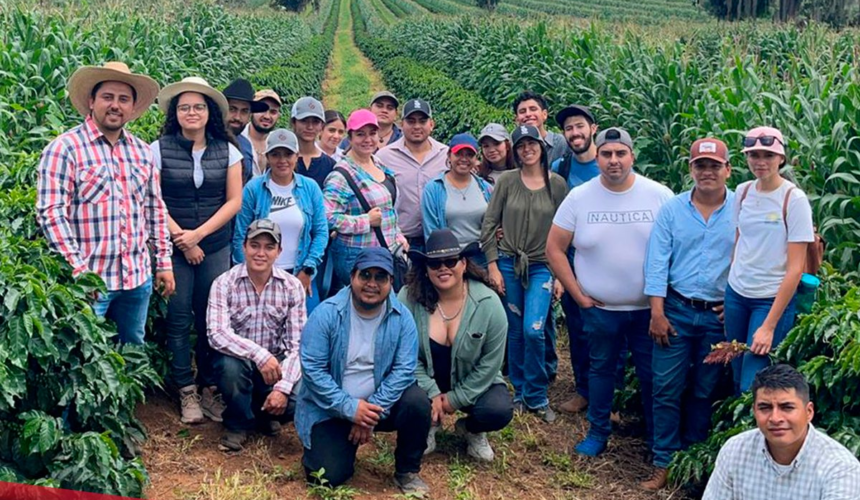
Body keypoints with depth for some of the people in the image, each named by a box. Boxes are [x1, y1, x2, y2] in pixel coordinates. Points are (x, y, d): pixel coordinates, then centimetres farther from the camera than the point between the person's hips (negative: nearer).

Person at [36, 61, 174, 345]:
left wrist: (164, 262, 12)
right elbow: (50, 212, -13)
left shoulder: (142, 151, 12)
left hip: (137, 278, 6)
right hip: (88, 280, -5)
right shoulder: (65, 148, -8)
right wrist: (78, 269, -17)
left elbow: (155, 209, 16)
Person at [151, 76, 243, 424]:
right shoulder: (159, 149, -3)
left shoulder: (227, 151, 3)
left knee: (211, 317, 5)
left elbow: (234, 201, 1)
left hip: (216, 247, 2)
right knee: (179, 318, 3)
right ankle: (186, 391, 14)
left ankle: (210, 387, 17)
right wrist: (182, 240, -8)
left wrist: (198, 234, -8)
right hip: (173, 248, -1)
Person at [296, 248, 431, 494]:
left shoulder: (402, 317, -9)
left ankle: (407, 471, -1)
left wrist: (374, 410, -24)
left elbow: (403, 370, -14)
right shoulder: (326, 313, -15)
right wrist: (351, 408, -24)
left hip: (379, 405, 2)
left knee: (417, 402, -25)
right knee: (328, 476, -16)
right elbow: (312, 368, -18)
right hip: (330, 409, -2)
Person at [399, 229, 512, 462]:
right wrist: (431, 393, -20)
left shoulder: (488, 302, -17)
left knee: (499, 411, -28)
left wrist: (456, 398, -14)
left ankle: (471, 429, 11)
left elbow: (491, 362, -12)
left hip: (474, 384, 0)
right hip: (425, 380, 0)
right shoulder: (409, 297, -19)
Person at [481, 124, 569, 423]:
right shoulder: (507, 181, -1)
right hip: (508, 264, 1)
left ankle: (537, 398, 4)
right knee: (515, 332, 8)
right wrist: (493, 266, -3)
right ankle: (520, 392, 24)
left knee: (533, 330, -13)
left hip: (542, 267, -1)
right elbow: (489, 224, 1)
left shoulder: (557, 184, 0)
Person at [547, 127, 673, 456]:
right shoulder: (579, 197, -3)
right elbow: (554, 248, 0)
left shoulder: (660, 195, -5)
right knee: (601, 369, 14)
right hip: (599, 308, 1)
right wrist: (578, 295, -4)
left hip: (650, 307, 0)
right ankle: (598, 432, 29)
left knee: (653, 374, 8)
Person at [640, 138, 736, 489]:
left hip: (719, 316, 0)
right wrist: (657, 313, -8)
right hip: (676, 310, 0)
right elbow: (657, 262, -3)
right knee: (667, 389, 1)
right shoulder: (671, 210, 0)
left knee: (704, 391, 11)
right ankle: (663, 463, 11)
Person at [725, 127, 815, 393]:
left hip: (773, 299, -5)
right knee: (738, 379, 11)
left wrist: (769, 326, -16)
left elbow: (795, 268, -14)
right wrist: (728, 299, 8)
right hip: (736, 293, 5)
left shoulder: (794, 199, -12)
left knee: (752, 386, -6)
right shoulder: (743, 192, 3)